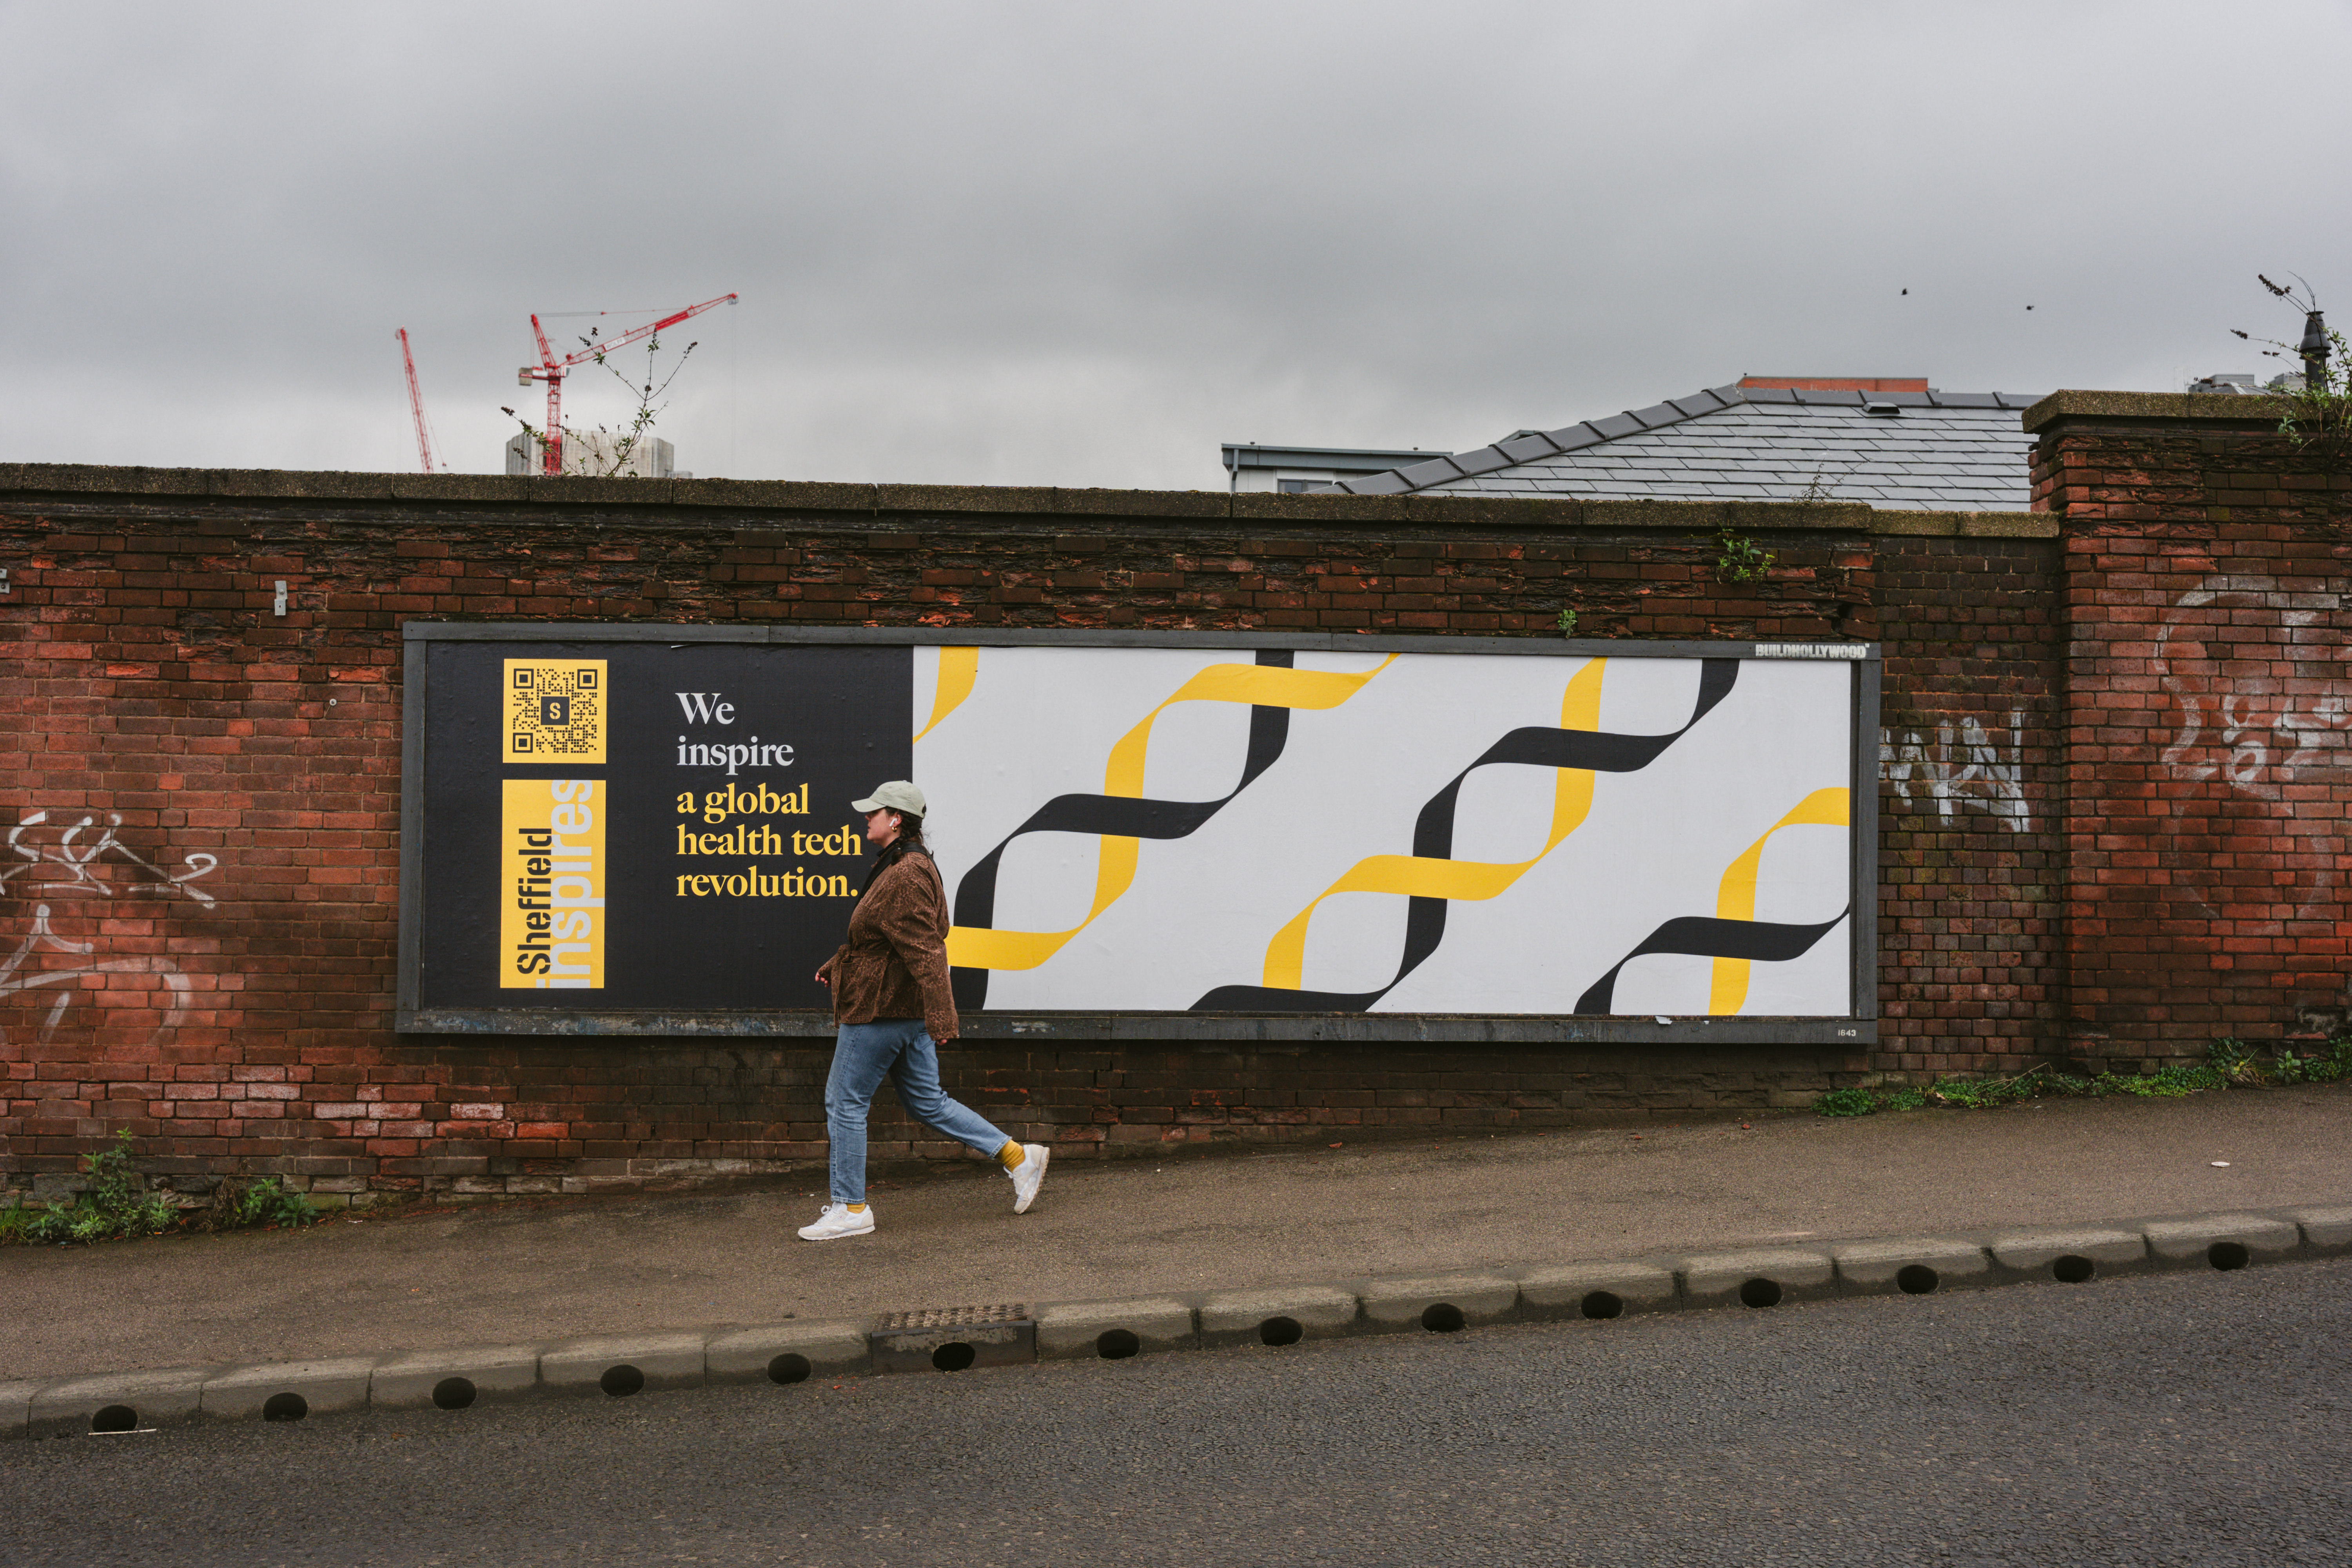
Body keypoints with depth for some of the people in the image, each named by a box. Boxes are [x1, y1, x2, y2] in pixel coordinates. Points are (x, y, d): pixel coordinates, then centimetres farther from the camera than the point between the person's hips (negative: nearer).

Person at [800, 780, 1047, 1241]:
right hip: (906, 1011, 10)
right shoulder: (896, 867, 13)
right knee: (927, 1103, 15)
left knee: (845, 1101, 2)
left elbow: (925, 950, -26)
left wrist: (940, 1016, -30)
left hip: (880, 1010, -10)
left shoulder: (906, 876, -20)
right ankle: (1017, 1156, 16)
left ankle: (851, 1208, 11)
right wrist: (836, 967, 36)